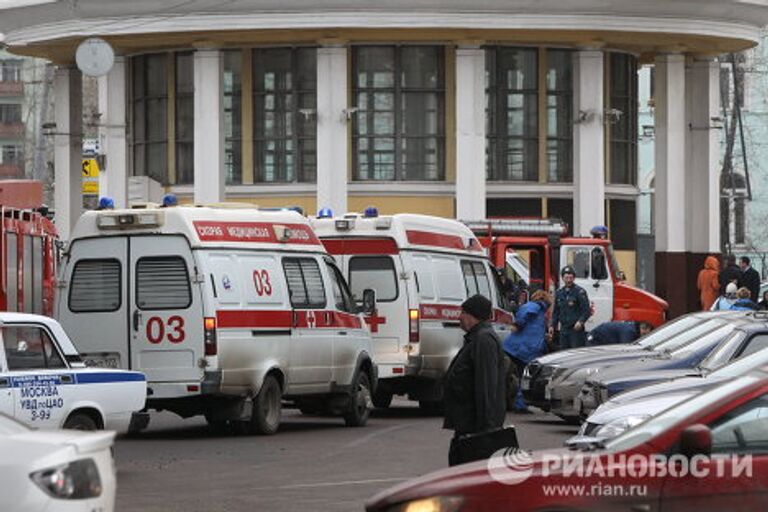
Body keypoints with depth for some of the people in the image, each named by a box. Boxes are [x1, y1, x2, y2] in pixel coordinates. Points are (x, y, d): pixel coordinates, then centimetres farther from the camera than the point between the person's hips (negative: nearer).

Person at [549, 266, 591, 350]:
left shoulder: (580, 292, -5)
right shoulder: (559, 293, 14)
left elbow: (586, 310, -10)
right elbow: (556, 312, 23)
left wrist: (581, 321, -25)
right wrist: (552, 325, 13)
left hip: (576, 329, -6)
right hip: (564, 330, 6)